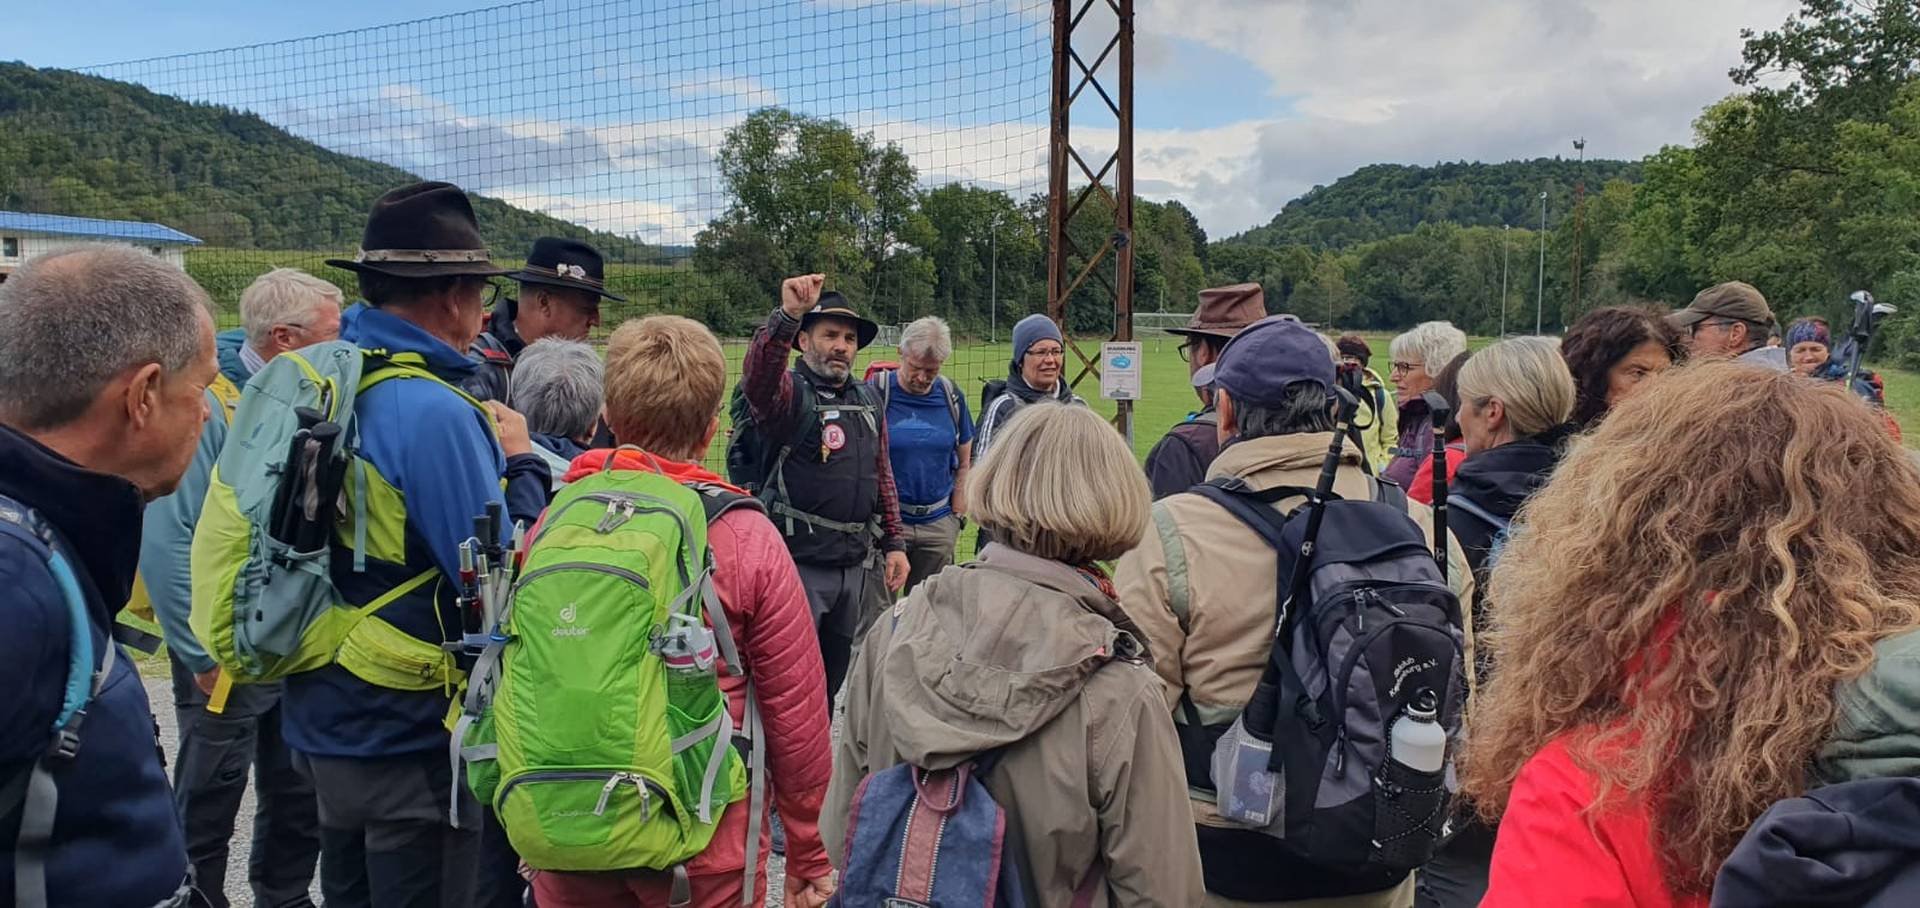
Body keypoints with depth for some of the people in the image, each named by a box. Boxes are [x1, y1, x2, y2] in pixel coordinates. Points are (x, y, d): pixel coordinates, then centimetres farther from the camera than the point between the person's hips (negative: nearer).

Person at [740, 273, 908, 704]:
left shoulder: (869, 402, 14)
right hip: (798, 562, -6)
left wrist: (894, 542, 14)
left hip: (856, 566, 7)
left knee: (839, 679, 17)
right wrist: (788, 314, -46)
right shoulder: (790, 391, -7)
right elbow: (758, 375, -31)